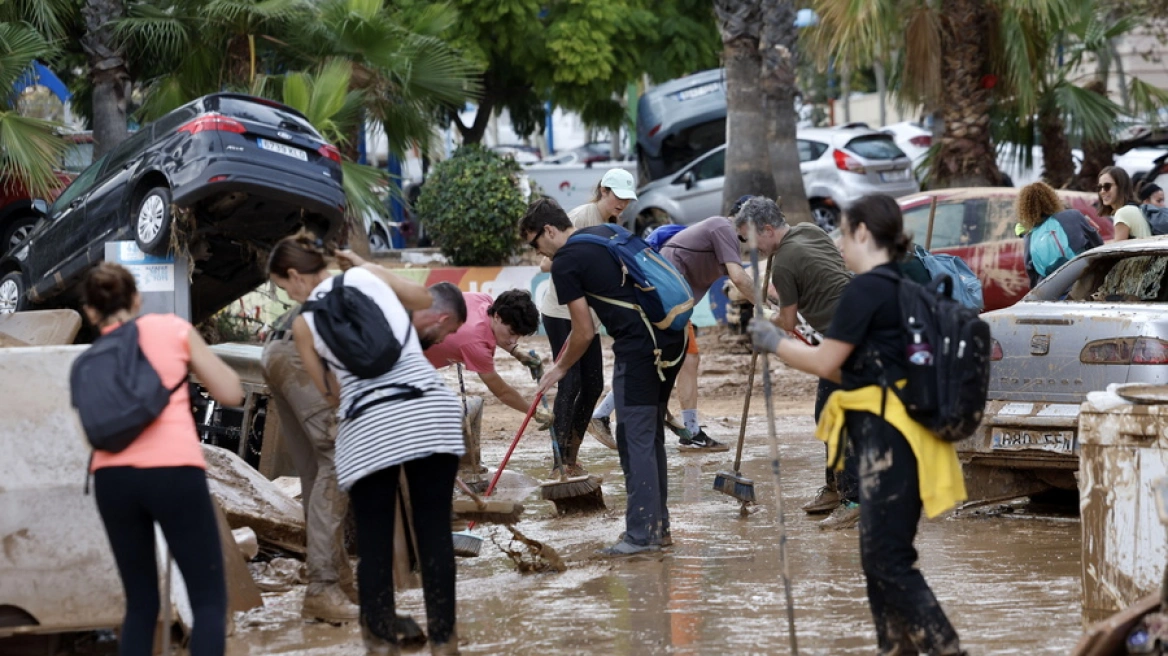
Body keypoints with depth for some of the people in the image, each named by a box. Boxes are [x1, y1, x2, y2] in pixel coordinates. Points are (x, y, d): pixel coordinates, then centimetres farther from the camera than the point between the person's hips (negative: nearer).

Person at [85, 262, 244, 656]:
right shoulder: (173, 329, 12)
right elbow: (231, 394, 13)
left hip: (113, 477, 3)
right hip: (174, 471, -3)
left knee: (141, 604, 16)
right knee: (209, 600, 4)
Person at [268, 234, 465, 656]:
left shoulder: (304, 322, 6)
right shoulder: (367, 276, 9)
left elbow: (332, 394, 11)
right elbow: (424, 299, 26)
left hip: (370, 427, -2)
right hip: (430, 412, 2)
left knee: (374, 541, 8)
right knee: (434, 532, 5)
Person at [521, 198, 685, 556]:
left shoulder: (565, 263, -5)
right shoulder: (607, 233, 19)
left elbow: (585, 332, -4)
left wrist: (560, 369, 12)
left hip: (639, 348, -9)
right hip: (672, 337, 9)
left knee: (635, 438, -5)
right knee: (651, 435, 16)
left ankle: (641, 534, -5)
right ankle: (658, 525, 21)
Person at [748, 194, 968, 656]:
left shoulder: (867, 289, -12)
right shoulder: (903, 288, 16)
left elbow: (826, 363, -6)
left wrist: (775, 344, 8)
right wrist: (789, 348, 23)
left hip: (887, 439, -10)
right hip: (894, 435, 10)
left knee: (887, 561, -10)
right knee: (881, 559, 13)